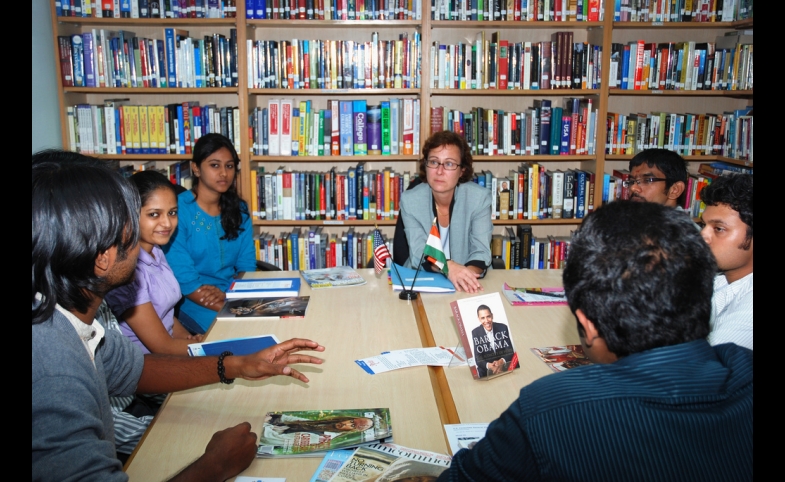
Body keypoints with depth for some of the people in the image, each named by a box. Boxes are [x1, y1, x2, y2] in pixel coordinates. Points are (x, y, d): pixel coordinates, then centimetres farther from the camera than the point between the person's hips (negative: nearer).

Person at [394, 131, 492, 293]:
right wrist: (448, 267, -35)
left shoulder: (479, 198, -8)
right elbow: (418, 254, -15)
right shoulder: (410, 200, -7)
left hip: (464, 289, 0)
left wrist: (468, 273, -34)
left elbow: (481, 252, -13)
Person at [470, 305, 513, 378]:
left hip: (506, 367, 0)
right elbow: (478, 359, -5)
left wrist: (502, 361, -20)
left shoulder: (503, 327, -1)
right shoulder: (475, 333, -5)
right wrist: (489, 365, -25)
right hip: (486, 371, 0)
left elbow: (510, 351, 0)